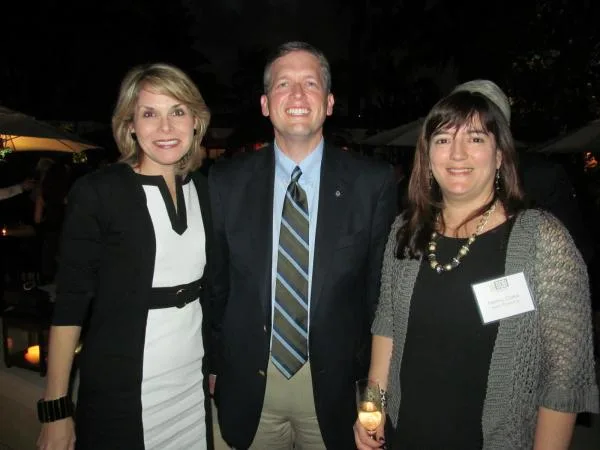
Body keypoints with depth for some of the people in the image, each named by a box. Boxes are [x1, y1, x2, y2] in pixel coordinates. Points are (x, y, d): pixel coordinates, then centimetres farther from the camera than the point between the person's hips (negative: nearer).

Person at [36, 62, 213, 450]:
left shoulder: (204, 189, 2)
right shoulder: (97, 192, -12)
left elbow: (209, 283, 8)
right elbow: (70, 302, -10)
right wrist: (55, 408, -11)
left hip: (194, 379, 4)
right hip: (119, 389, -4)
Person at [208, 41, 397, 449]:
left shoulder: (374, 182, -8)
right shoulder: (226, 182, -4)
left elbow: (382, 284, -3)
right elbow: (216, 283, 3)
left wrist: (368, 373, -1)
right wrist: (216, 364, 5)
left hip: (334, 385, 0)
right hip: (248, 385, 1)